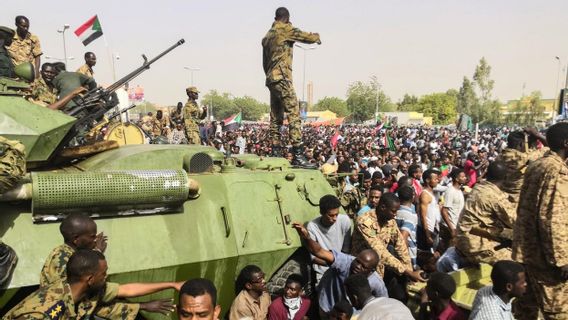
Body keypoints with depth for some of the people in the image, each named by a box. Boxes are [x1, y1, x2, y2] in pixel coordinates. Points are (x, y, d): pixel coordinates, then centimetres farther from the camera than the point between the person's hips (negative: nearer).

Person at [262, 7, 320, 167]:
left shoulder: (267, 36, 21)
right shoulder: (286, 30, -3)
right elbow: (308, 37, -2)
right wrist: (317, 37, 19)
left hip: (270, 80, 9)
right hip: (282, 78, -9)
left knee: (276, 118, 9)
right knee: (294, 115, -12)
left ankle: (276, 153, 9)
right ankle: (298, 155, -17)